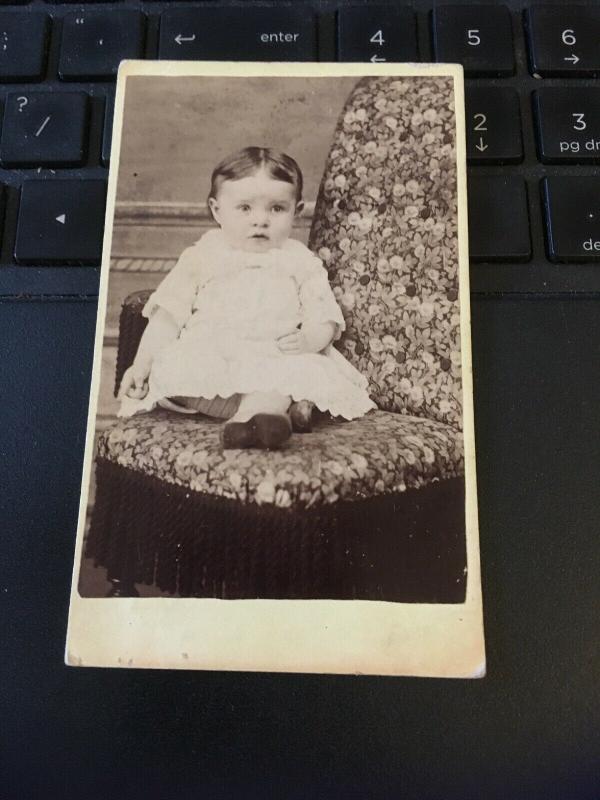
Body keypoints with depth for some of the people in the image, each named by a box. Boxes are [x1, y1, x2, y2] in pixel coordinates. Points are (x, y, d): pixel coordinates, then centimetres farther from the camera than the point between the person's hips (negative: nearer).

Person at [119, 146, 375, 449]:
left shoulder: (301, 262, 14)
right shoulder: (202, 257, 15)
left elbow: (325, 319, 7)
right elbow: (168, 316, 12)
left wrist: (308, 339, -17)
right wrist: (141, 365, 2)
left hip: (277, 360, 0)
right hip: (205, 357, 1)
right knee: (171, 370, -31)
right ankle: (276, 405, -36)